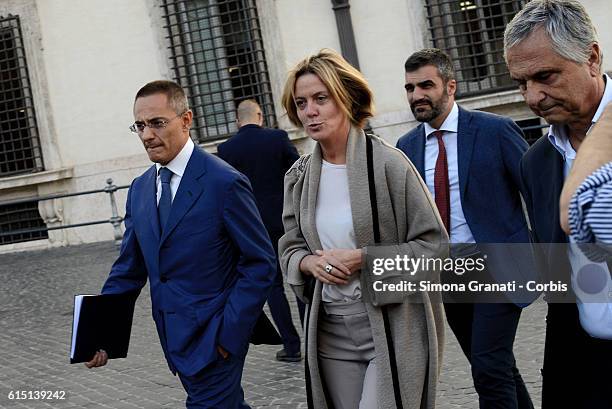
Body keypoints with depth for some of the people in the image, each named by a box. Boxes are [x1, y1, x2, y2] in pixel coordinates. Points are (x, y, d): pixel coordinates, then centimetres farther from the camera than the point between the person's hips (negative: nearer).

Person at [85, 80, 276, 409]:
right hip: (174, 337, 7)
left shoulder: (225, 183, -13)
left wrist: (230, 331, -15)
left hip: (214, 340, -6)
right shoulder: (139, 189, 8)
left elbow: (260, 262, -11)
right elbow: (129, 269, 11)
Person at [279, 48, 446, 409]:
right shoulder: (299, 176, 5)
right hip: (331, 330, 5)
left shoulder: (387, 163, -10)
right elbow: (290, 248, 15)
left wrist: (362, 258, -16)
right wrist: (310, 262, -8)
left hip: (392, 326, -5)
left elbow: (434, 244, -8)